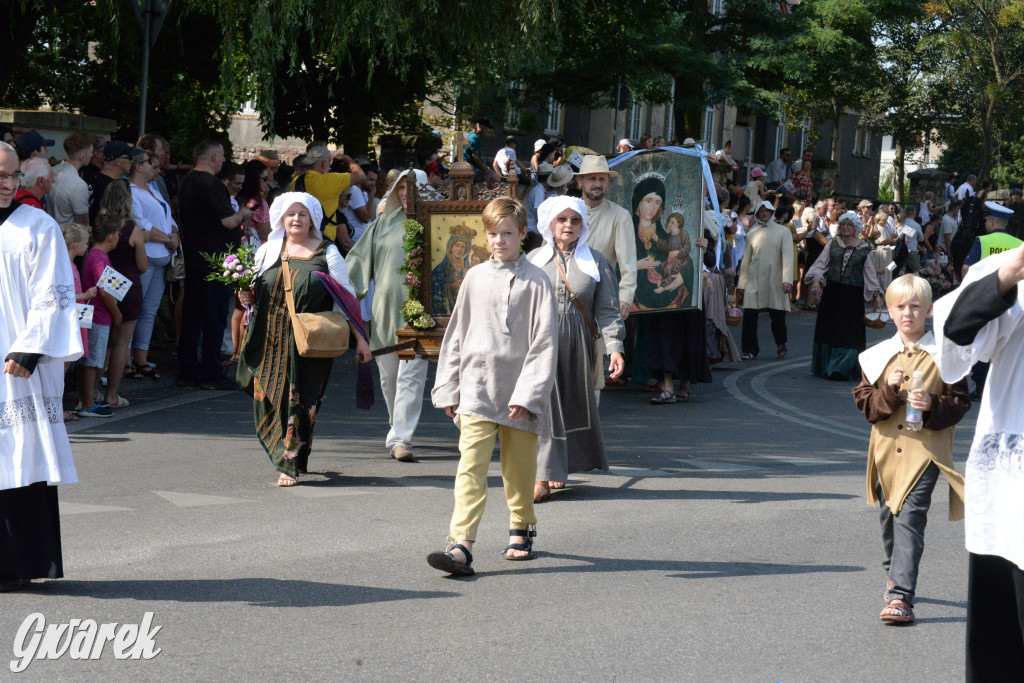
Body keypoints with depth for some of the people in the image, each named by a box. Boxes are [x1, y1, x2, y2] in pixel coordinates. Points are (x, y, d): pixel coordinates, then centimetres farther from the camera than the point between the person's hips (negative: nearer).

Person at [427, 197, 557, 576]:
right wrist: (448, 388, 10)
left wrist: (528, 393, -12)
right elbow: (456, 335, 14)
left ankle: (521, 530, 34)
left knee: (519, 468, 11)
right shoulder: (475, 278, 8)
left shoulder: (536, 281, -2)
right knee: (470, 467, -11)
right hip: (477, 389, 1)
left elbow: (545, 343, -5)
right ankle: (461, 545, -18)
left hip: (519, 390, -1)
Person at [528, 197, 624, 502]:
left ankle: (559, 469, 21)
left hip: (578, 344, 1)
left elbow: (607, 310, 2)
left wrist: (614, 347, -10)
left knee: (575, 405, 5)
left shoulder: (596, 262, 7)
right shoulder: (534, 259, 9)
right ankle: (543, 477, -10)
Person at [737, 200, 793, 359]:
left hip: (774, 280, -2)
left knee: (778, 316, 4)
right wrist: (741, 284, 11)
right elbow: (746, 259, 15)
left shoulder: (783, 231, 5)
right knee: (749, 316, -7)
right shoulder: (752, 233, 13)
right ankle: (749, 350, 3)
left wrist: (787, 280, -15)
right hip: (754, 281, 2)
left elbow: (788, 256, -3)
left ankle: (780, 344, 29)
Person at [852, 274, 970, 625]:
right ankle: (896, 575, 39)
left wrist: (932, 406, -16)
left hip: (925, 448, -4)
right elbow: (864, 402, 5)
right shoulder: (876, 356, 8)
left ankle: (900, 595, -18)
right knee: (889, 518, 15)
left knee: (909, 518, -14)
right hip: (886, 448, 4)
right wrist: (889, 392, -13)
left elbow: (959, 402, 1)